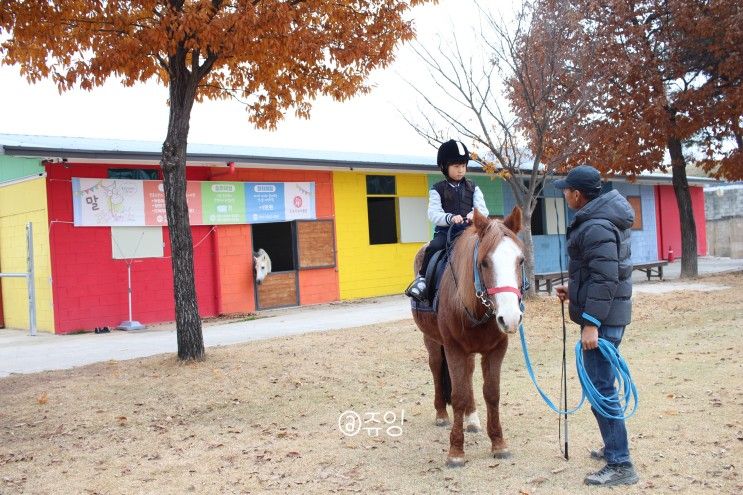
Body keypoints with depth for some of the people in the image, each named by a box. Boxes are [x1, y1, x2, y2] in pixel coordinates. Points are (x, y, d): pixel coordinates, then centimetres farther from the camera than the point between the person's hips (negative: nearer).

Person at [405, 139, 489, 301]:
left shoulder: (472, 188, 12)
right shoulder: (437, 189, 5)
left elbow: (483, 210, 2)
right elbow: (433, 214, -6)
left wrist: (475, 214, -24)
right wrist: (450, 218, -27)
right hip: (445, 231, -2)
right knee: (433, 247, -30)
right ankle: (422, 278, -13)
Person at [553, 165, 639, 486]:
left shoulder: (596, 228, -20)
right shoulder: (602, 219, 13)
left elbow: (606, 279, -25)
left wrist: (591, 323, -25)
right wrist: (575, 290, 17)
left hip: (602, 318, -11)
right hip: (607, 314, 11)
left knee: (601, 388, -7)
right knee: (601, 383, 20)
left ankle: (621, 465, -2)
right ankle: (614, 447, 33)